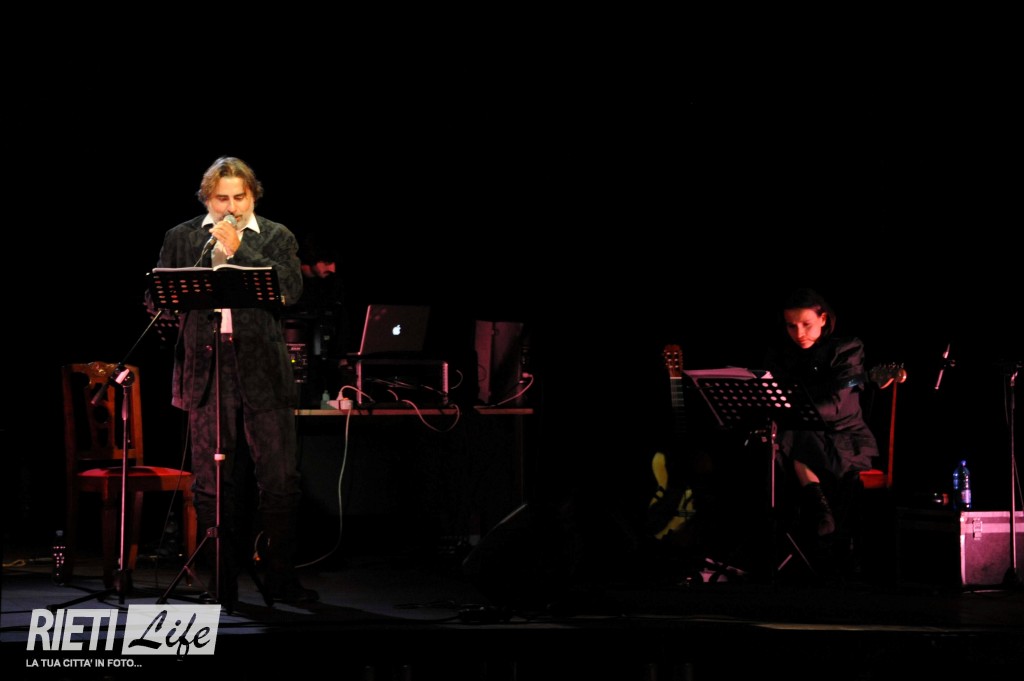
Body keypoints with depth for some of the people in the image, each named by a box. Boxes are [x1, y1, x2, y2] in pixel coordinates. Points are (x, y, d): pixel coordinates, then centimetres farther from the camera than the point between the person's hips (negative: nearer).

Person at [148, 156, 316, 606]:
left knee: (281, 479, -4)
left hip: (263, 372, -1)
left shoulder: (276, 238, 9)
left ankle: (280, 577, 5)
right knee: (213, 484, 3)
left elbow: (290, 289, -7)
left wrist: (238, 250, -10)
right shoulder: (181, 239, 13)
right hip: (206, 370, 1)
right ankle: (222, 581, 10)